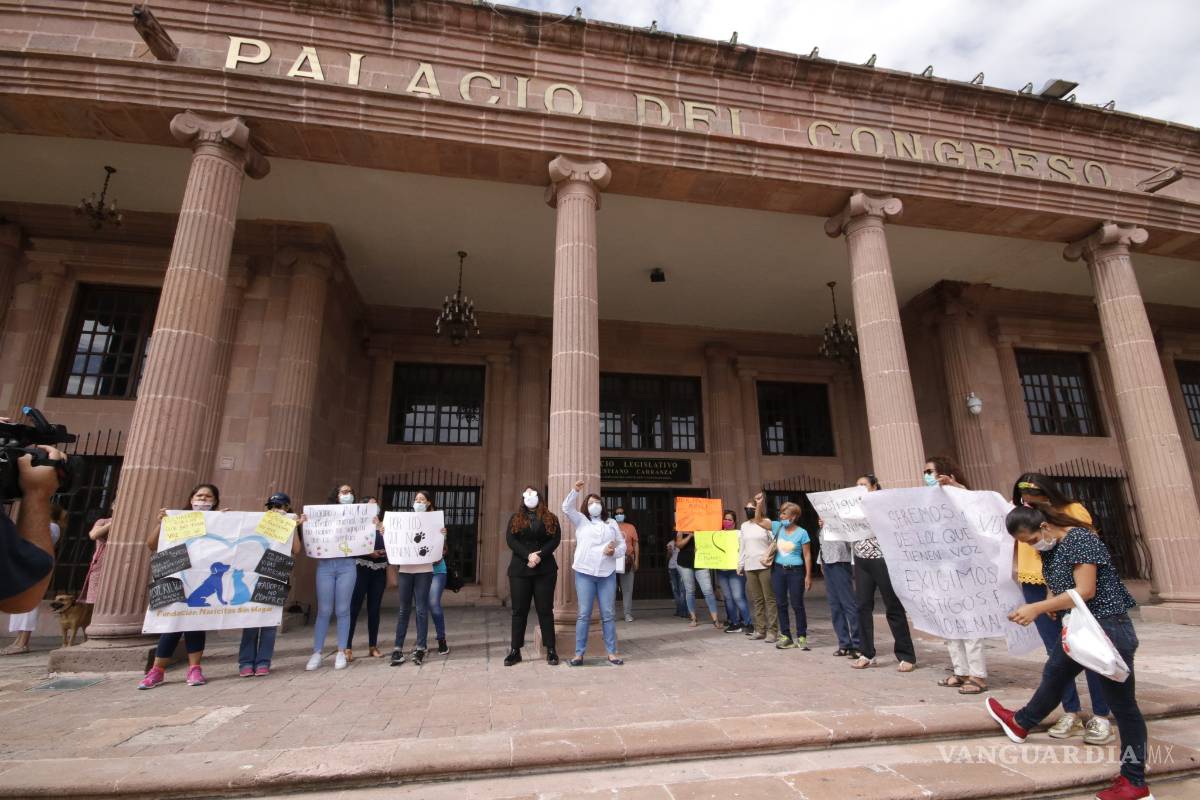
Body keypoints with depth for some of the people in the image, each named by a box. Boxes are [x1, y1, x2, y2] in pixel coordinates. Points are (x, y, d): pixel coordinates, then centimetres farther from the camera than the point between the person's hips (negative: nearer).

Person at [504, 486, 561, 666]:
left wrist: (540, 555, -19)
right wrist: (528, 555, -18)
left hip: (545, 570, -1)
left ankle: (551, 650, 9)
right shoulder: (515, 518, 9)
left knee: (545, 610, 3)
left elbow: (556, 539, -5)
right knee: (519, 610, 4)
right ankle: (515, 651, 12)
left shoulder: (551, 519, 8)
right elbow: (510, 539, -4)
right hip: (519, 570, 1)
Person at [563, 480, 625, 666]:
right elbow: (567, 508, -5)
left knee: (609, 614, 5)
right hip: (585, 573, -2)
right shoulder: (581, 521, 10)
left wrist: (615, 551, -9)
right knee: (584, 614, 0)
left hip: (607, 574, 2)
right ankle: (579, 653, 8)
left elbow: (622, 544, 13)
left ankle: (612, 653, 14)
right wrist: (575, 491, -17)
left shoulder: (611, 523, 16)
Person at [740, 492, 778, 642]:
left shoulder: (766, 523, -2)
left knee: (770, 598, -3)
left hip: (764, 565, -5)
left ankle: (772, 631, 0)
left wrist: (768, 557, -16)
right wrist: (740, 564, 16)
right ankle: (760, 629, 13)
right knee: (756, 599, 8)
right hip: (749, 567, 5)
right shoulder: (744, 525, 15)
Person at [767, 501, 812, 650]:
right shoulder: (777, 527, 2)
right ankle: (786, 636, 17)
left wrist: (808, 576, -8)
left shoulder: (802, 533, -9)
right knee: (781, 604, 8)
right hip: (778, 570, 4)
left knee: (797, 605, 2)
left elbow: (807, 555, -6)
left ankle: (801, 637, 15)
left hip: (795, 571, -4)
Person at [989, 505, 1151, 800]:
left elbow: (1085, 591, -26)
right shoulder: (1050, 548, 5)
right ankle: (1020, 724, 42)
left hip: (1108, 629, -9)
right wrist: (1049, 605, -11)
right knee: (1053, 675, 23)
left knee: (1121, 704, 4)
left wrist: (1037, 608, -25)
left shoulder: (1080, 540, -21)